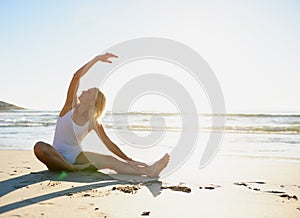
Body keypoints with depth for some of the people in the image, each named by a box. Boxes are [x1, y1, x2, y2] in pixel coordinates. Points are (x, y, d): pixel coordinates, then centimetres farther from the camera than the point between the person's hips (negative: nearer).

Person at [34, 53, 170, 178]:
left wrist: (129, 161, -6)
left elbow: (109, 144, 1)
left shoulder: (94, 123, -3)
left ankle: (149, 171, -35)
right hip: (57, 157, -1)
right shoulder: (71, 106, -6)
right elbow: (77, 77, -17)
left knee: (110, 161, -23)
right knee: (39, 147, -36)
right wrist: (97, 59, -22)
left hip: (76, 156, 1)